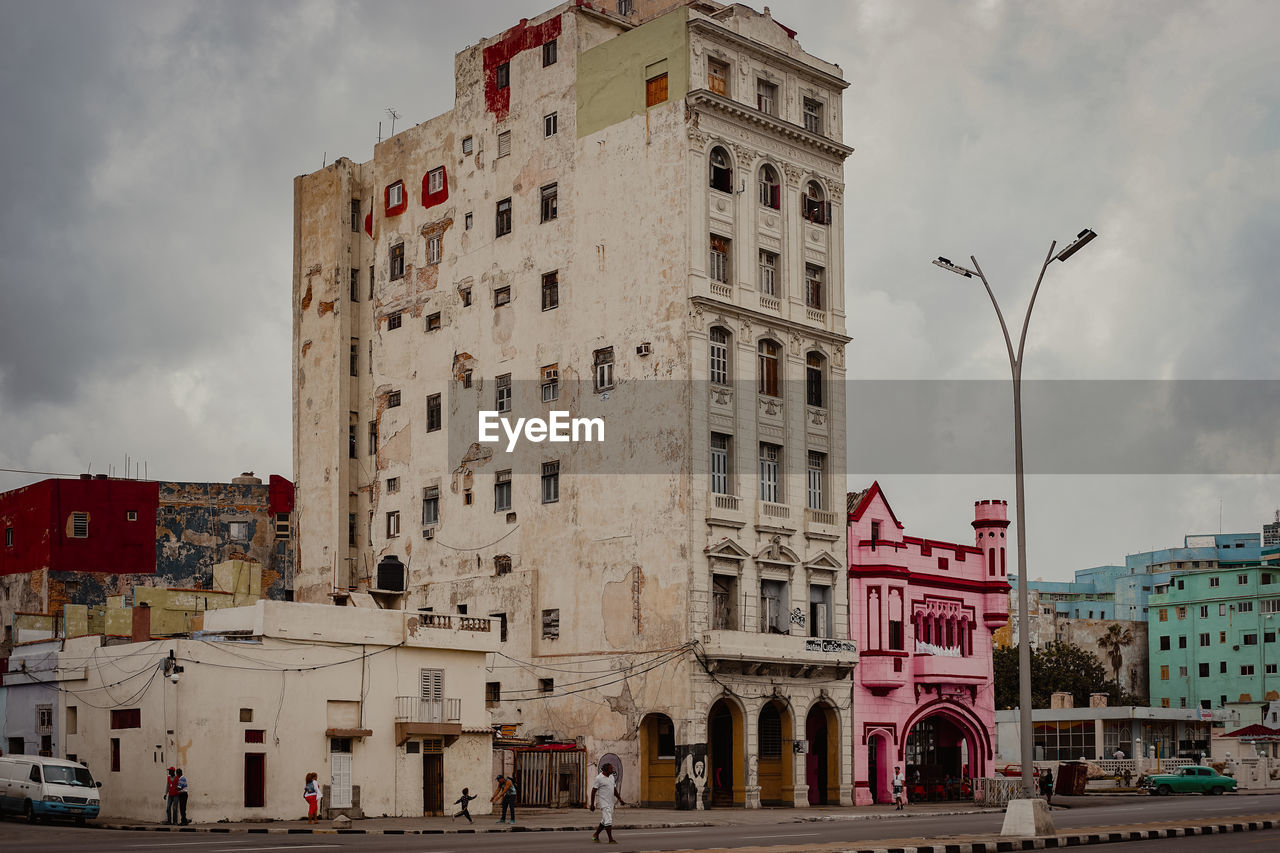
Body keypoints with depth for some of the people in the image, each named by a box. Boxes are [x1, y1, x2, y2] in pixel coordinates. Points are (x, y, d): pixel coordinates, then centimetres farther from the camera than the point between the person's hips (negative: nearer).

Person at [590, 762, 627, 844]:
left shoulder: (611, 777, 11)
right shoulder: (599, 778, -12)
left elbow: (614, 789, 20)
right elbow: (593, 791, -10)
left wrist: (620, 799, 14)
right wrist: (592, 804, -11)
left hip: (610, 803, 8)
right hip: (604, 803, -8)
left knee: (604, 821, 14)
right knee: (608, 821, -11)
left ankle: (596, 835, 28)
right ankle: (611, 840, -8)